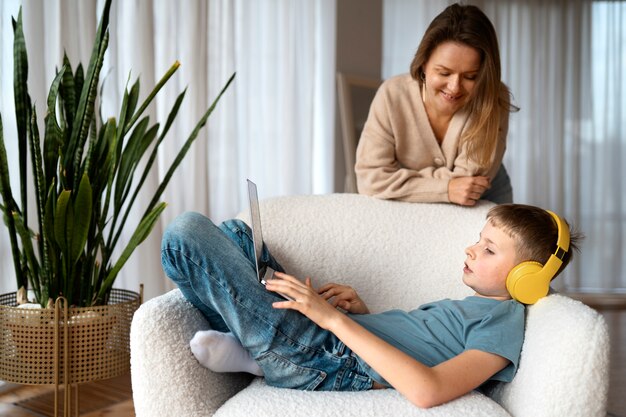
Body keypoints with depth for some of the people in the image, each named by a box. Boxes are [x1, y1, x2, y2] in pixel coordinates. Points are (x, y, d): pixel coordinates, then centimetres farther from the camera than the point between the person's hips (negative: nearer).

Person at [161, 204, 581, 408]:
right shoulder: (478, 306, 19)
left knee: (187, 231, -14)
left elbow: (426, 390, -27)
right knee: (235, 232, 23)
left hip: (329, 366, -10)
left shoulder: (505, 321, -10)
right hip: (332, 338, 10)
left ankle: (253, 356, 1)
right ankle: (251, 344, 5)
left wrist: (335, 319, -25)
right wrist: (363, 312, 4)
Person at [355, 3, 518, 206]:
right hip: (414, 209, 1)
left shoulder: (494, 102, -18)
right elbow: (370, 177, -19)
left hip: (484, 204, 0)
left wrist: (402, 174, -19)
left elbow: (466, 181, -20)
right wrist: (445, 188, -24)